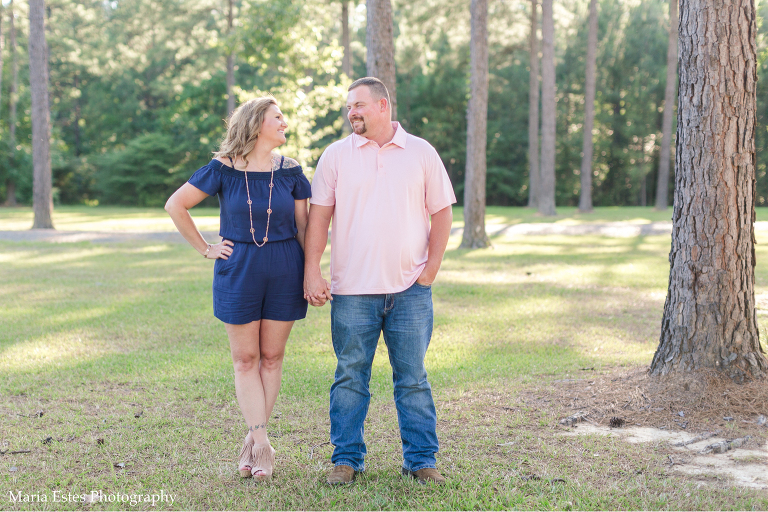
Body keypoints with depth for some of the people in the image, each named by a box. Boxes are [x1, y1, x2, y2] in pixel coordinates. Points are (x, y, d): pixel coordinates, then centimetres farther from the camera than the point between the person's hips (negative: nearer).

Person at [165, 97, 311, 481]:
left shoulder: (290, 172, 2)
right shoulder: (224, 169, -4)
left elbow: (305, 226, 6)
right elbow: (175, 205, 1)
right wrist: (205, 249, -1)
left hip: (284, 272, 2)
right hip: (238, 271, -1)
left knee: (271, 357, 5)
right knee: (245, 359, 1)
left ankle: (253, 440, 16)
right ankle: (262, 446, 5)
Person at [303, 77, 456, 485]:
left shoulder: (421, 153, 6)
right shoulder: (336, 155, 6)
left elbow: (441, 213, 7)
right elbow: (319, 216, 4)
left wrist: (430, 271, 0)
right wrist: (312, 272, -5)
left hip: (410, 288, 0)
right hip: (352, 289, 0)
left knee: (413, 377, 5)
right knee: (350, 376, 5)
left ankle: (421, 459, 15)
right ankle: (346, 458, 16)